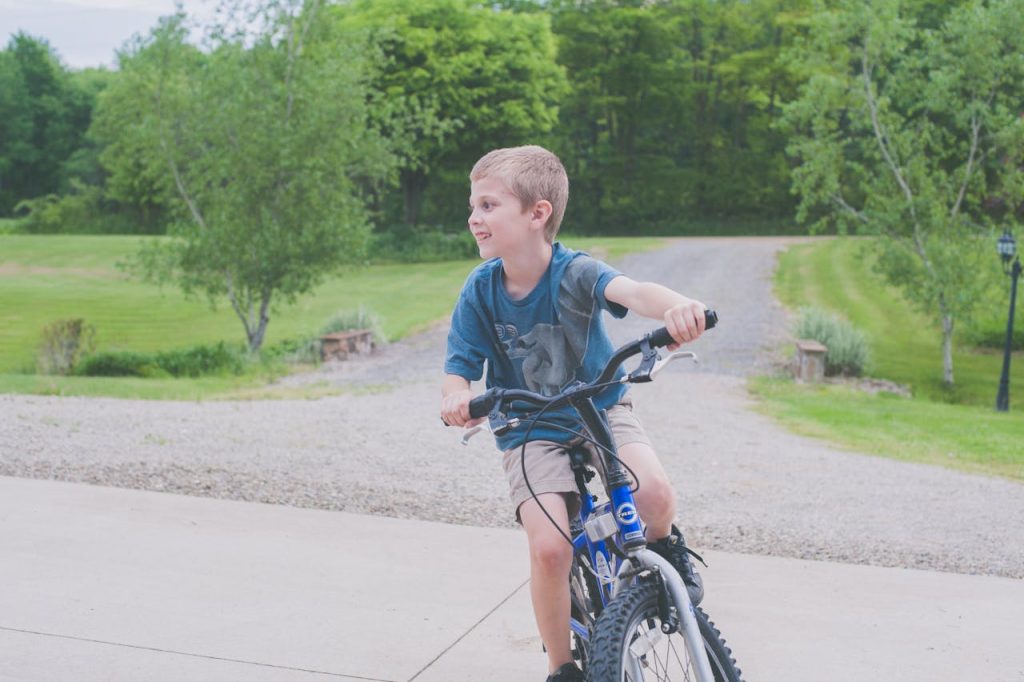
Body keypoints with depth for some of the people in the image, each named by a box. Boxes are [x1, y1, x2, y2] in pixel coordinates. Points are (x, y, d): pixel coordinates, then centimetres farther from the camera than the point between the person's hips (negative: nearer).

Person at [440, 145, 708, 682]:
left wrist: (675, 307, -65)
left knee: (654, 493, -28)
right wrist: (456, 397, -35)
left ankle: (664, 547, 12)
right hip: (530, 430, 1)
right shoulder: (480, 290, -12)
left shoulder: (575, 272, -21)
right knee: (549, 550, -17)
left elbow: (631, 291, -41)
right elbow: (460, 366, -10)